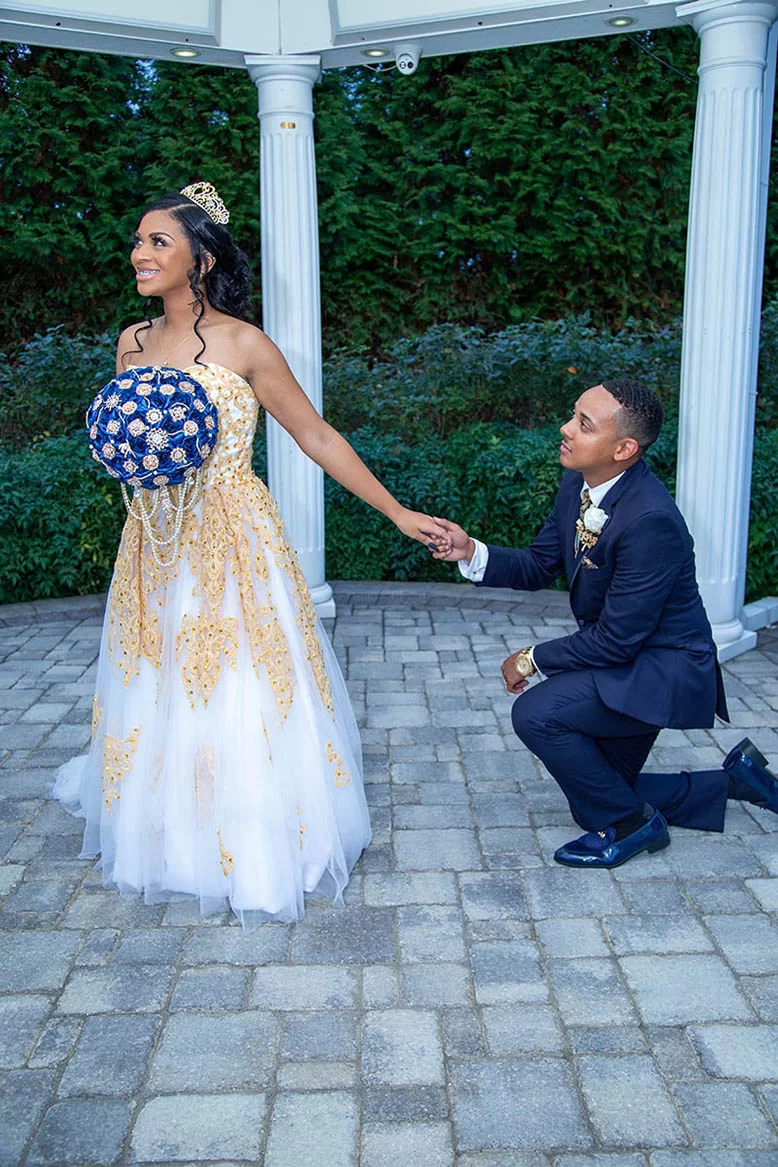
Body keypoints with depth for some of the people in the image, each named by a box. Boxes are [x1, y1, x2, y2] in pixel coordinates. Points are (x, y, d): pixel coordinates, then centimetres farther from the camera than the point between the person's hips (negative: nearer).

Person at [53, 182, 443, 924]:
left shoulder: (243, 344, -9)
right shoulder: (132, 343, 7)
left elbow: (316, 436, -5)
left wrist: (397, 513, -6)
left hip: (232, 543, -5)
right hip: (155, 547, 5)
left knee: (240, 690, 1)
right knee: (163, 691, 13)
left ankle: (257, 844, 19)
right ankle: (173, 836, 34)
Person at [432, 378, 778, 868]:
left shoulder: (652, 520, -32)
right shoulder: (577, 487, -5)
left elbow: (616, 638, -27)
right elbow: (539, 565, 5)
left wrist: (532, 659, -15)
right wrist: (471, 552, -13)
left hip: (664, 670, -9)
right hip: (623, 660, 9)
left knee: (536, 712, -26)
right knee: (595, 797, 18)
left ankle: (629, 823, -2)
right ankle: (733, 778, 32)